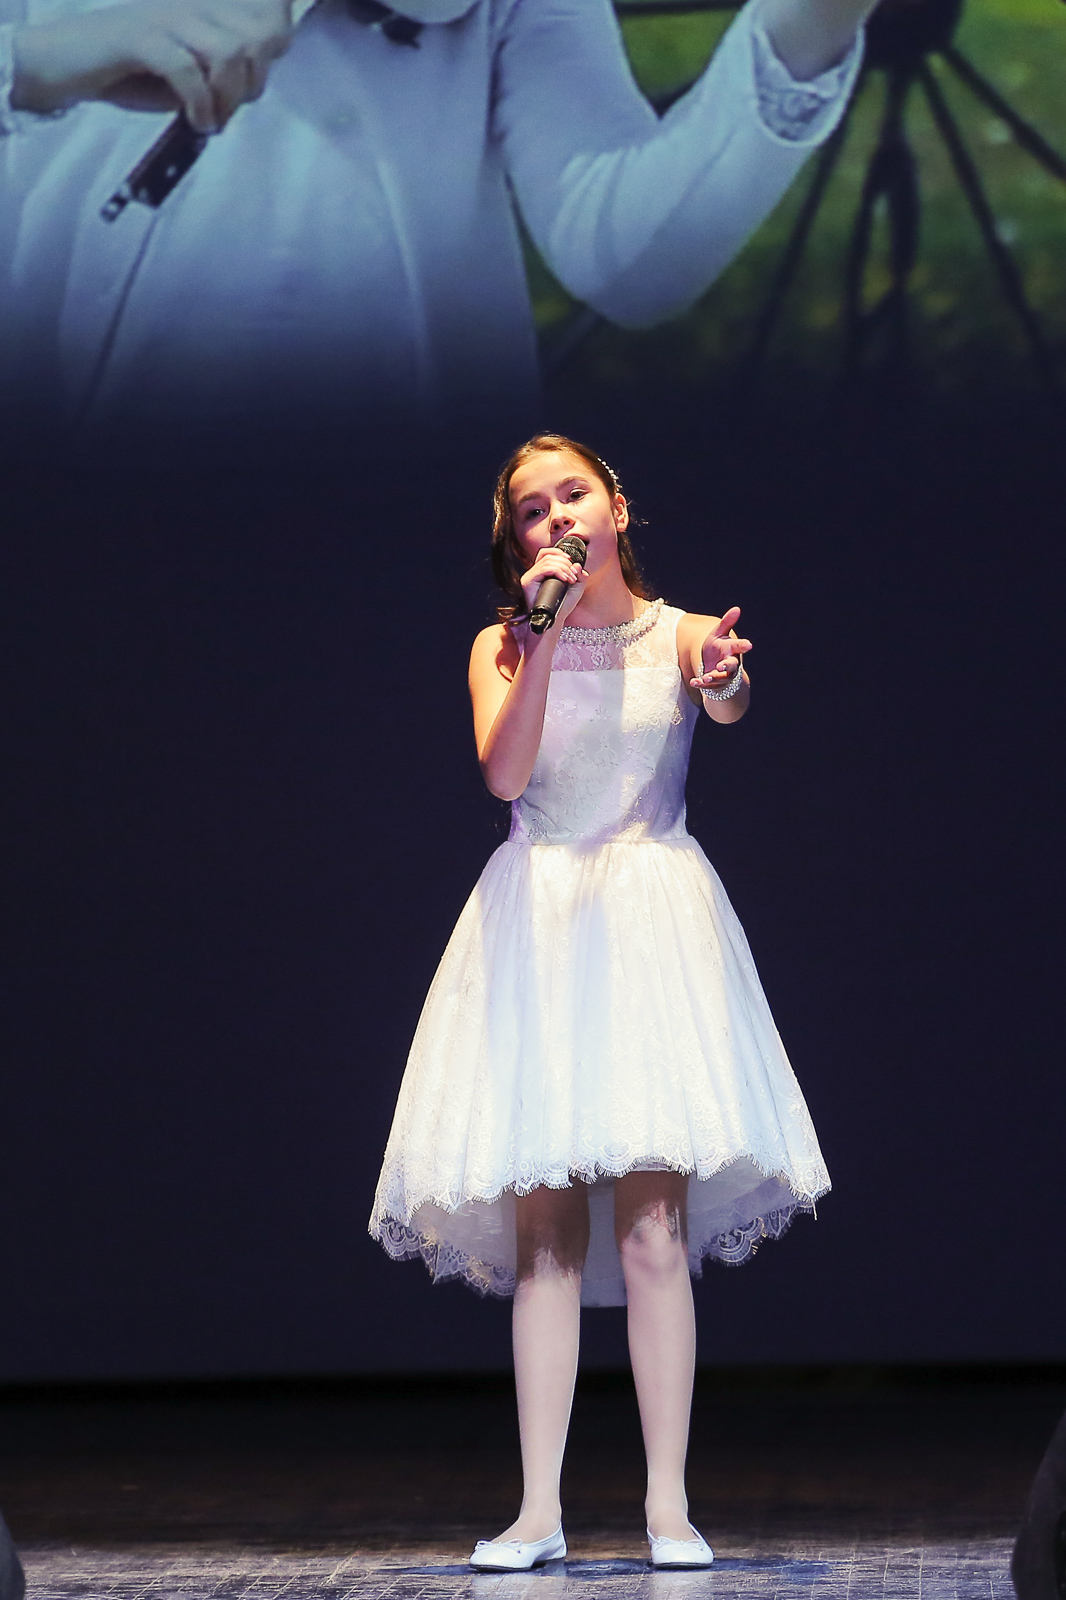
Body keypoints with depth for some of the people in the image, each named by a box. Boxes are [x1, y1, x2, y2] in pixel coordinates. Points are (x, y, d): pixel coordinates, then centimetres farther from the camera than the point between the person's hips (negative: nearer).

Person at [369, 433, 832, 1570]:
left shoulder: (678, 634, 5)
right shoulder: (504, 649, 8)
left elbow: (728, 702, -19)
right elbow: (505, 772, -10)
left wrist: (724, 680, -43)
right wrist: (546, 635, -16)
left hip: (651, 915, -1)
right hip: (535, 921, 1)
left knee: (653, 1232, -8)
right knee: (545, 1237, -3)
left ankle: (669, 1505, -4)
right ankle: (539, 1510, -2)